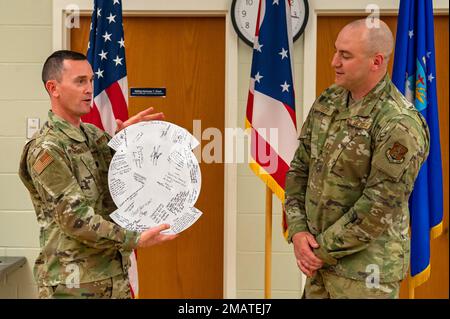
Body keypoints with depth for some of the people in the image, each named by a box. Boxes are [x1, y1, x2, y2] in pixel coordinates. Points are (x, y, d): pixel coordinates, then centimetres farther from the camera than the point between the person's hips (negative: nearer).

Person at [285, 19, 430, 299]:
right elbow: (301, 168, 5)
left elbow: (379, 207, -24)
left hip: (367, 265, -7)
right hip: (321, 255, 7)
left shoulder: (400, 125, -23)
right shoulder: (329, 101, 2)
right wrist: (298, 233, -8)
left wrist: (323, 250, -15)